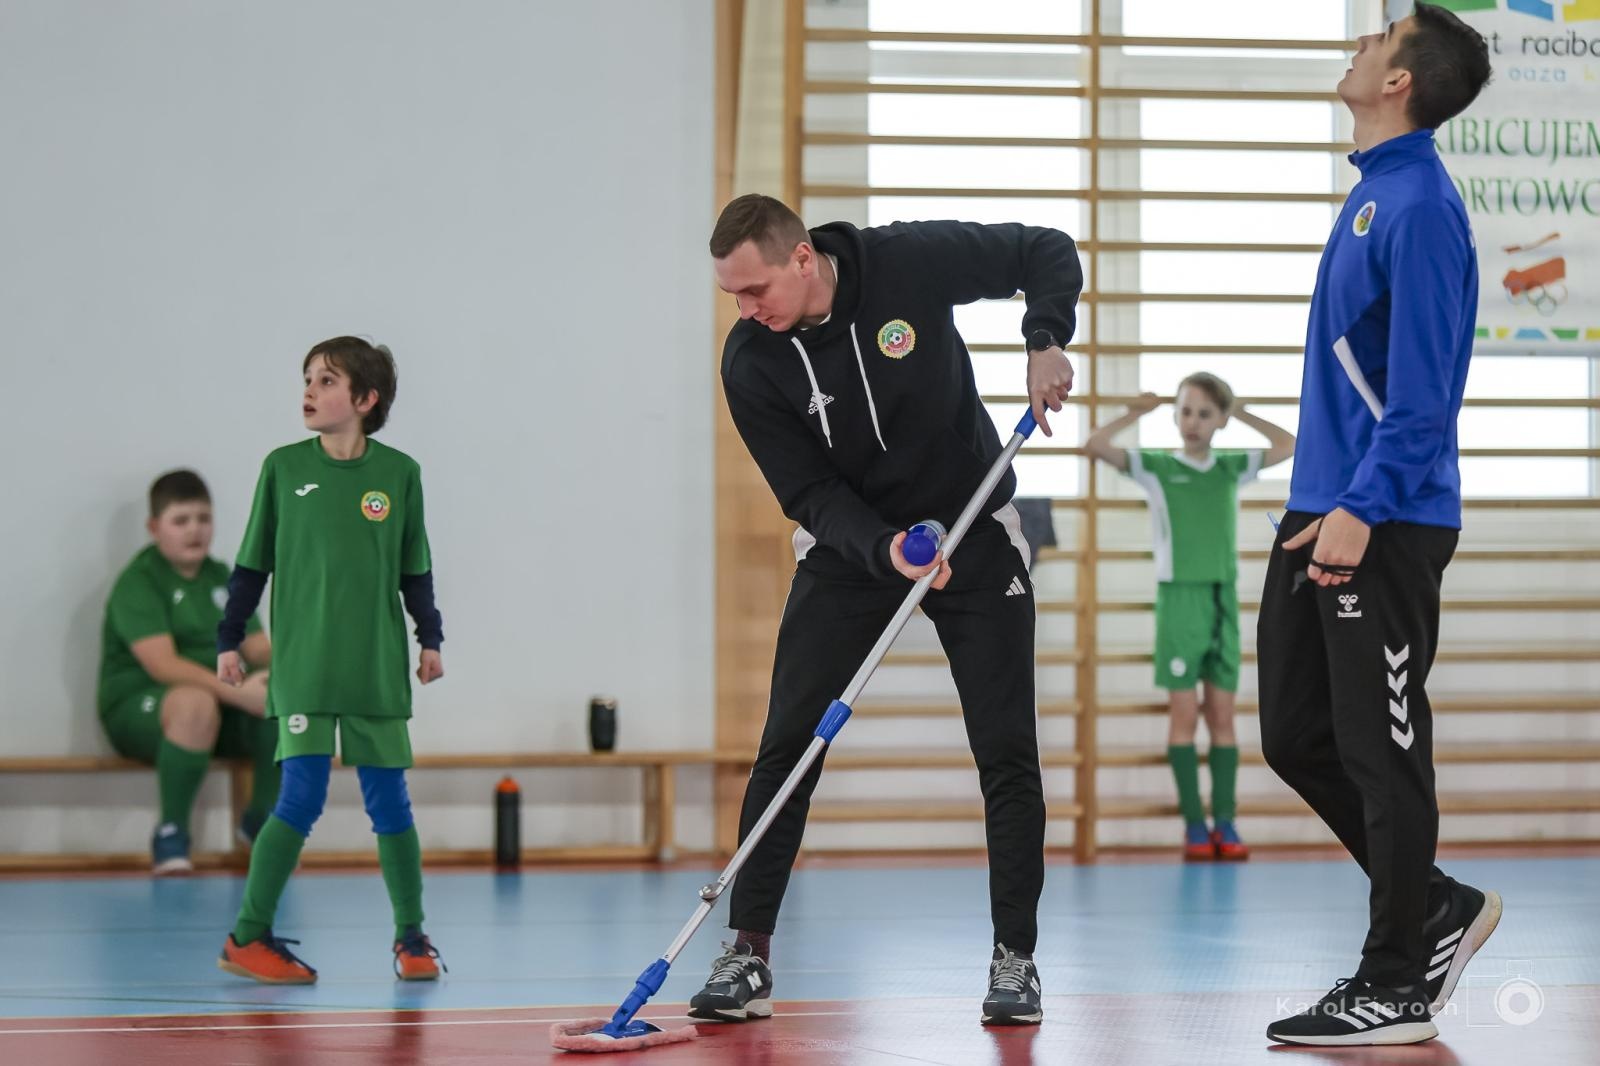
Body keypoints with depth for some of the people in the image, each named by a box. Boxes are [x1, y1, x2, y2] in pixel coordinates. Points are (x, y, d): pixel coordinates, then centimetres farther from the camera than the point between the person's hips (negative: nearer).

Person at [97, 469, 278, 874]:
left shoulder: (221, 578, 12)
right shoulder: (139, 582, -10)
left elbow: (258, 649, 7)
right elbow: (162, 665, -23)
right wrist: (236, 691, -33)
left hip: (222, 700, 6)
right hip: (138, 707, -6)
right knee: (197, 702, -41)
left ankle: (262, 817, 1)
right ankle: (171, 832, -23)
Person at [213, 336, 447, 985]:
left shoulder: (399, 474, 2)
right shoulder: (283, 468, 1)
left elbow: (414, 569, 10)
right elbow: (252, 563, 6)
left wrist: (431, 639, 6)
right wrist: (228, 640, 5)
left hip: (377, 669, 2)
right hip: (302, 667, -1)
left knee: (389, 802, 4)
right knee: (302, 798, -9)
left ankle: (411, 937, 14)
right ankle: (249, 936, 0)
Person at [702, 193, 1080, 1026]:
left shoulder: (911, 263, -20)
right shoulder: (751, 363, -17)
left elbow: (1048, 255, -7)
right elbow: (809, 492, -16)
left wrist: (1046, 342, -23)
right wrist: (885, 548, -32)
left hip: (974, 530, -1)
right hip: (847, 548, 1)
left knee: (1007, 752, -4)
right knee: (786, 748, -7)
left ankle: (1014, 958, 4)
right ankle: (749, 955, -1)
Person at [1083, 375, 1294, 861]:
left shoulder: (1232, 469, 9)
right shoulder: (1156, 467, 0)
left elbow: (1289, 446, 14)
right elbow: (1094, 446, -11)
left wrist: (1240, 413, 12)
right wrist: (1136, 413, -2)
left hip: (1223, 599, 3)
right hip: (1178, 598, -3)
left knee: (1222, 715, 3)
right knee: (1185, 714, -3)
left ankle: (1225, 823, 3)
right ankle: (1194, 825, 0)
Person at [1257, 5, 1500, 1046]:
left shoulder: (1419, 206, -16)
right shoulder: (1375, 191, 14)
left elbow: (1422, 387, -21)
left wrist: (1362, 511, -24)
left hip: (1384, 528, -10)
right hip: (1321, 520, 10)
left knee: (1381, 750, -2)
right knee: (1296, 735, 13)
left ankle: (1396, 988, 6)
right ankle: (1438, 909, 25)